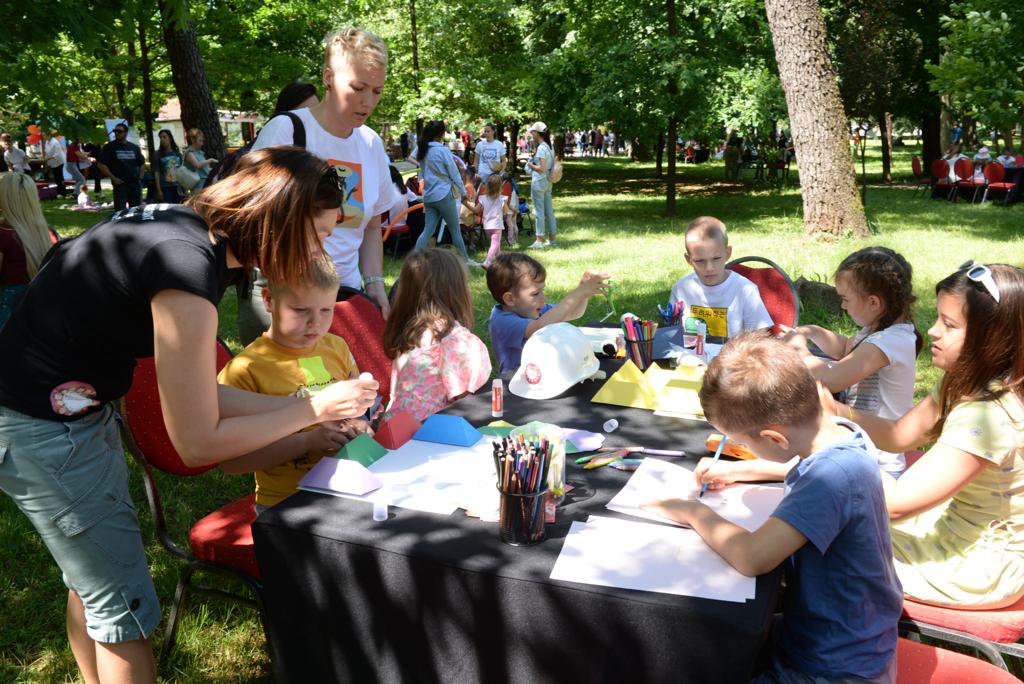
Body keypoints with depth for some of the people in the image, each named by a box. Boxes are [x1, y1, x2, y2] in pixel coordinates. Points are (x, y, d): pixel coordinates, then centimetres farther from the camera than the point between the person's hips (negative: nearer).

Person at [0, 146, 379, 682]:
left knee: (92, 580, 23)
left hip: (76, 404, 9)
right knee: (124, 606, 4)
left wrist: (306, 407, -1)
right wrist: (313, 408, -14)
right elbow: (198, 442, -22)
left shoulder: (191, 228, -3)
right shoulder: (189, 266, -29)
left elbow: (195, 391, 2)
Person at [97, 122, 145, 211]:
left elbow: (142, 164, 21)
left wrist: (140, 178, 7)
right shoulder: (109, 147, 1)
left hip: (135, 184, 4)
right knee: (120, 210, -8)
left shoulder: (134, 147, 13)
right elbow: (101, 164, -2)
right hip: (120, 184, -4)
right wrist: (113, 178, -10)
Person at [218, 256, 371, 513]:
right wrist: (307, 441, -19)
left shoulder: (337, 348, 7)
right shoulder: (245, 371, -10)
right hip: (286, 503, -5)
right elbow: (230, 461, -13)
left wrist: (359, 426, 0)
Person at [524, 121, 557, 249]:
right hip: (547, 182, 9)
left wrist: (530, 165, -8)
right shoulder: (549, 147, 11)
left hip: (538, 181, -9)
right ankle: (551, 239, 18)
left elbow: (542, 168, -23)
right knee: (549, 210, 12)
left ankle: (540, 240, 0)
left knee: (538, 211, -3)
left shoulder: (541, 148, -17)